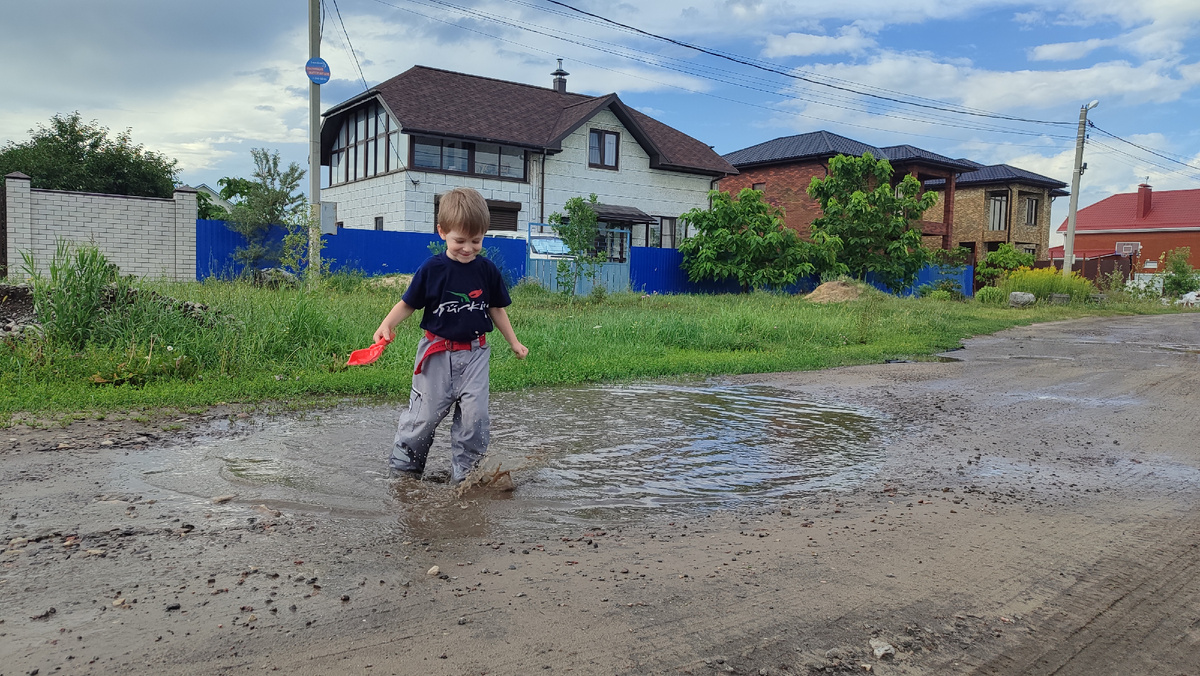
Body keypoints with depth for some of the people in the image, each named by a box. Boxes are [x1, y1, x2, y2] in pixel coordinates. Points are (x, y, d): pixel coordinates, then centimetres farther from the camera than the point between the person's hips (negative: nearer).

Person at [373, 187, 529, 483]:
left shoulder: (487, 270, 1)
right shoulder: (431, 269, -7)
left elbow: (497, 309, 12)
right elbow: (408, 304, 1)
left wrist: (514, 342, 15)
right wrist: (386, 325, -15)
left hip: (474, 353, 2)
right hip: (437, 351, -2)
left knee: (475, 414, -4)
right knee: (425, 413, 3)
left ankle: (464, 473, 11)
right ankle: (403, 466, 22)